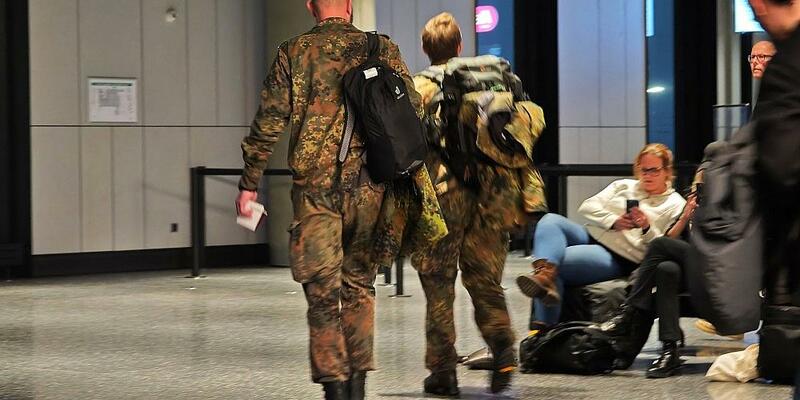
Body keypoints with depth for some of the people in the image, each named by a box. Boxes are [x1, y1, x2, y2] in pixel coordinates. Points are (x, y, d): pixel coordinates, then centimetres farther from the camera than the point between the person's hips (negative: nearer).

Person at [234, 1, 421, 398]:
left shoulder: (293, 53, 0)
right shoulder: (382, 50, 4)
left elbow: (268, 123, -1)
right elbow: (412, 112, 5)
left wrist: (248, 183, 5)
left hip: (315, 186, -2)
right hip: (369, 187, 2)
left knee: (323, 292, 2)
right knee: (359, 285, 15)